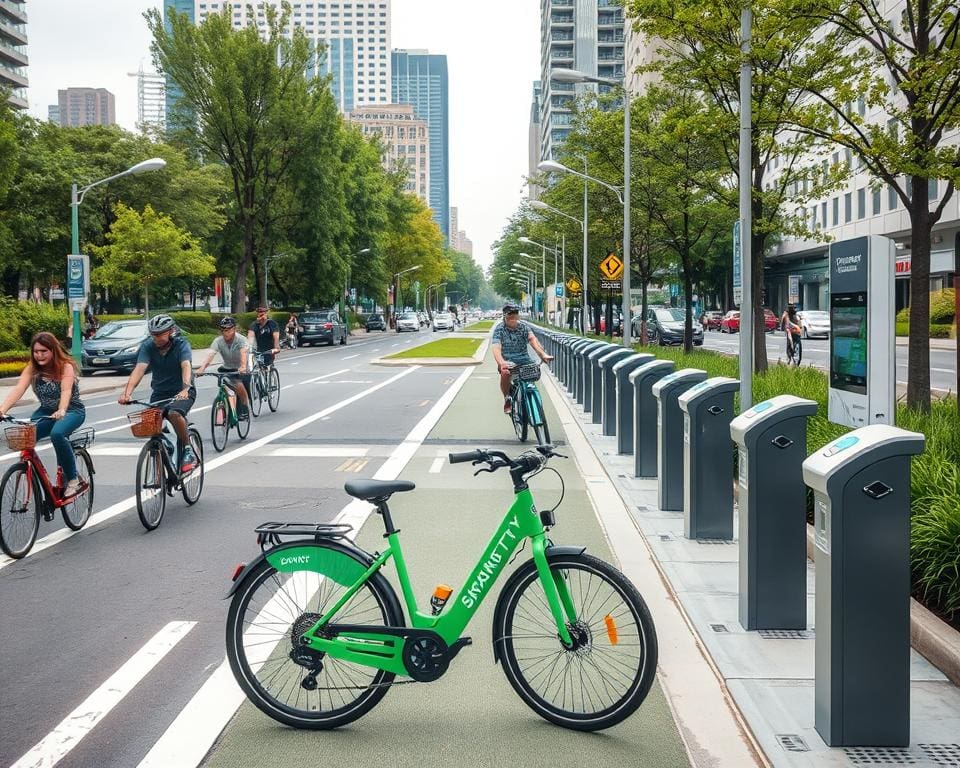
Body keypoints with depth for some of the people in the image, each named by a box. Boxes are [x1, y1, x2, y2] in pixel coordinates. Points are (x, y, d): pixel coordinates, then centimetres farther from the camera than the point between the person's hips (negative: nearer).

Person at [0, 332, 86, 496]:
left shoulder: (66, 366, -16)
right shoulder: (32, 368, -5)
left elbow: (66, 391, -33)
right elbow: (18, 390, -19)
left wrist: (61, 411, -53)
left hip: (72, 410, -5)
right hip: (46, 412, 5)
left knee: (57, 433, -36)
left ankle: (73, 480, -21)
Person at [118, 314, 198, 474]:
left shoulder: (181, 344, -14)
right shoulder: (148, 346, -7)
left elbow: (186, 366, -31)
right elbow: (139, 369, -21)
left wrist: (185, 389, -51)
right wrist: (127, 392, -38)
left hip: (182, 392, -4)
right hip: (159, 393, 4)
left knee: (174, 413, -33)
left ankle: (188, 449, -13)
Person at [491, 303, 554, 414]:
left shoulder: (523, 326, -1)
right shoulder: (499, 329, -9)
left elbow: (532, 339, -19)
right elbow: (496, 348, -22)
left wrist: (543, 354, -38)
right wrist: (501, 363, -44)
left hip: (523, 358, 4)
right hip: (507, 360, -4)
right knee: (505, 372, -33)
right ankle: (507, 399, -8)